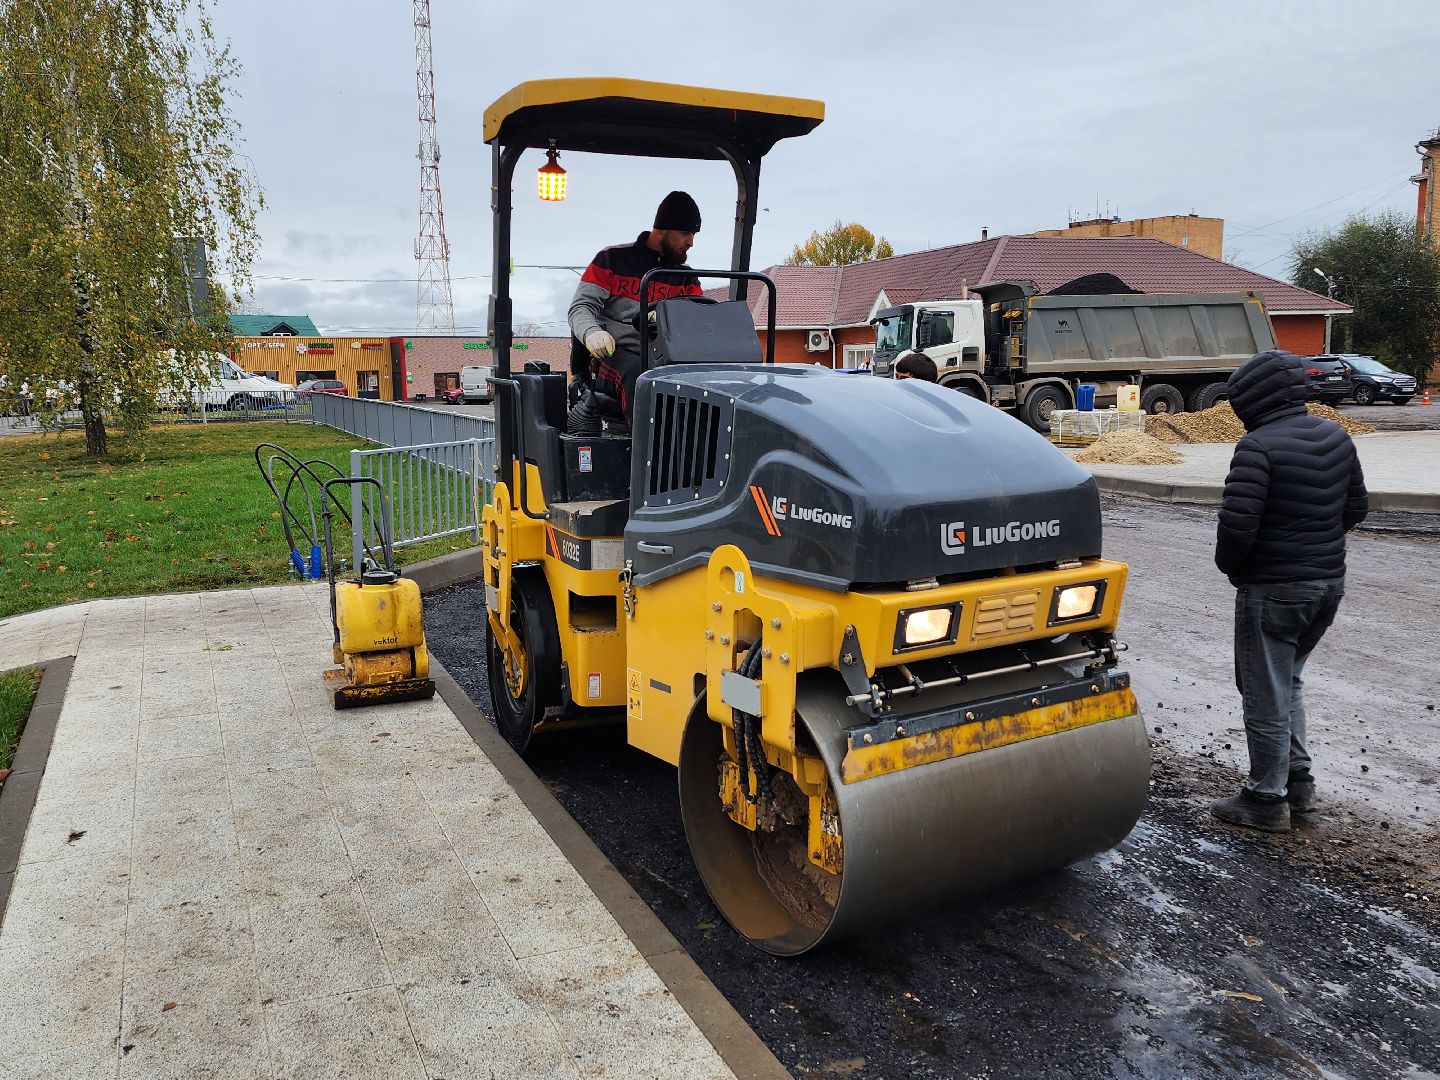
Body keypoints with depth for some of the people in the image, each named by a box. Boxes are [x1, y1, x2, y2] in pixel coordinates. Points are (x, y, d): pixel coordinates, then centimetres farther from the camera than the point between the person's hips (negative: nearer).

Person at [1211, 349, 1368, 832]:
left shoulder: (1258, 447, -20)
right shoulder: (1334, 436, 6)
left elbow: (1236, 523, -25)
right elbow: (1356, 507, 15)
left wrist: (1230, 566, -6)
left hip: (1272, 590, -8)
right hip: (1329, 581, 9)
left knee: (1265, 696, 4)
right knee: (1286, 682, 24)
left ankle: (1266, 800, 15)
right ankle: (1298, 780, 31)